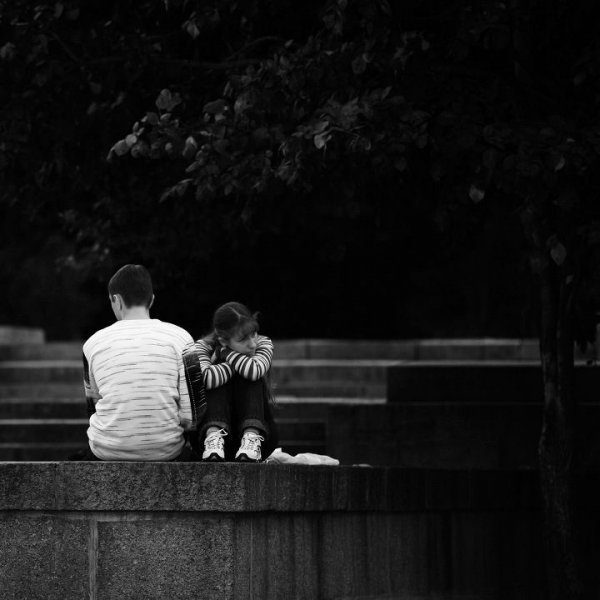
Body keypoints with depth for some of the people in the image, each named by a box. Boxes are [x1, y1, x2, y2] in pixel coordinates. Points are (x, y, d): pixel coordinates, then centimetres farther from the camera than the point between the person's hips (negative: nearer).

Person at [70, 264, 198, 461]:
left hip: (108, 452, 1)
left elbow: (93, 405, 11)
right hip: (166, 452, -1)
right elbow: (190, 417, -7)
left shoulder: (93, 343, 1)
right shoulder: (180, 337, -3)